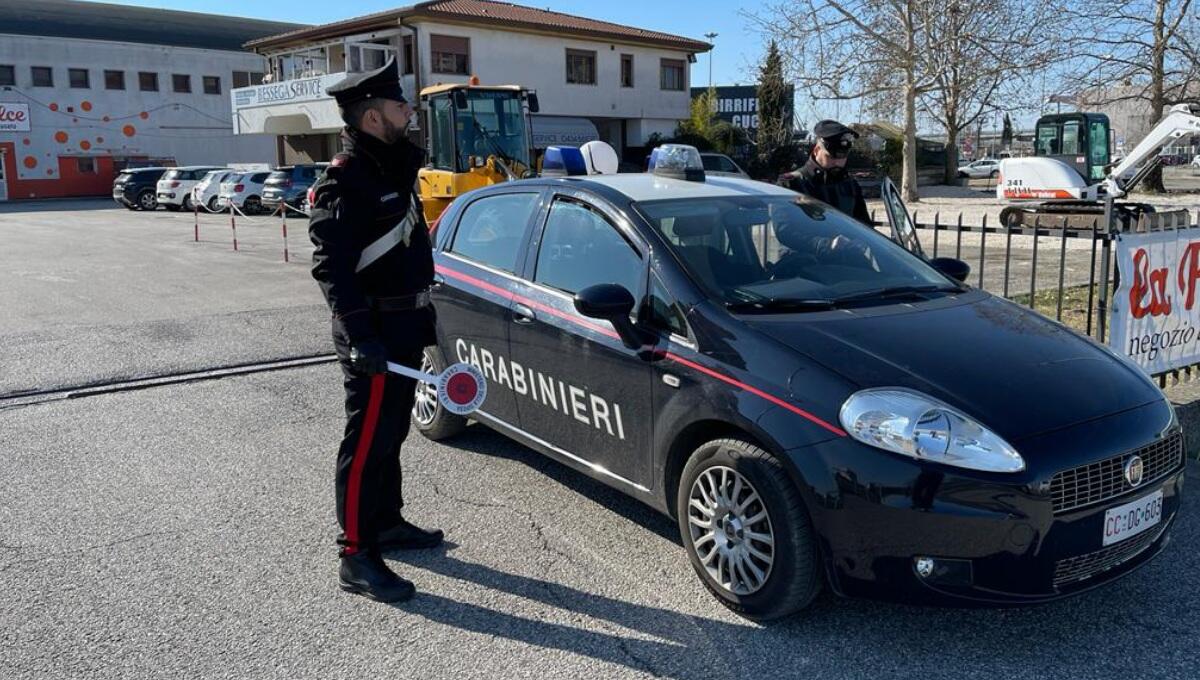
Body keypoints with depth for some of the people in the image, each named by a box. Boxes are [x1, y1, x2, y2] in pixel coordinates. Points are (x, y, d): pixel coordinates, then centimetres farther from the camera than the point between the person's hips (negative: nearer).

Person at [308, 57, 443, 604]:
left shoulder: (391, 168, 14)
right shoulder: (345, 182, -16)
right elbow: (331, 267, -23)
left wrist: (421, 313, 21)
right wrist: (359, 336, -30)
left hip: (402, 325, 9)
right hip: (374, 333, -9)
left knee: (390, 434, 18)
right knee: (367, 442, -5)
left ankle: (387, 523, 33)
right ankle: (356, 558, 3)